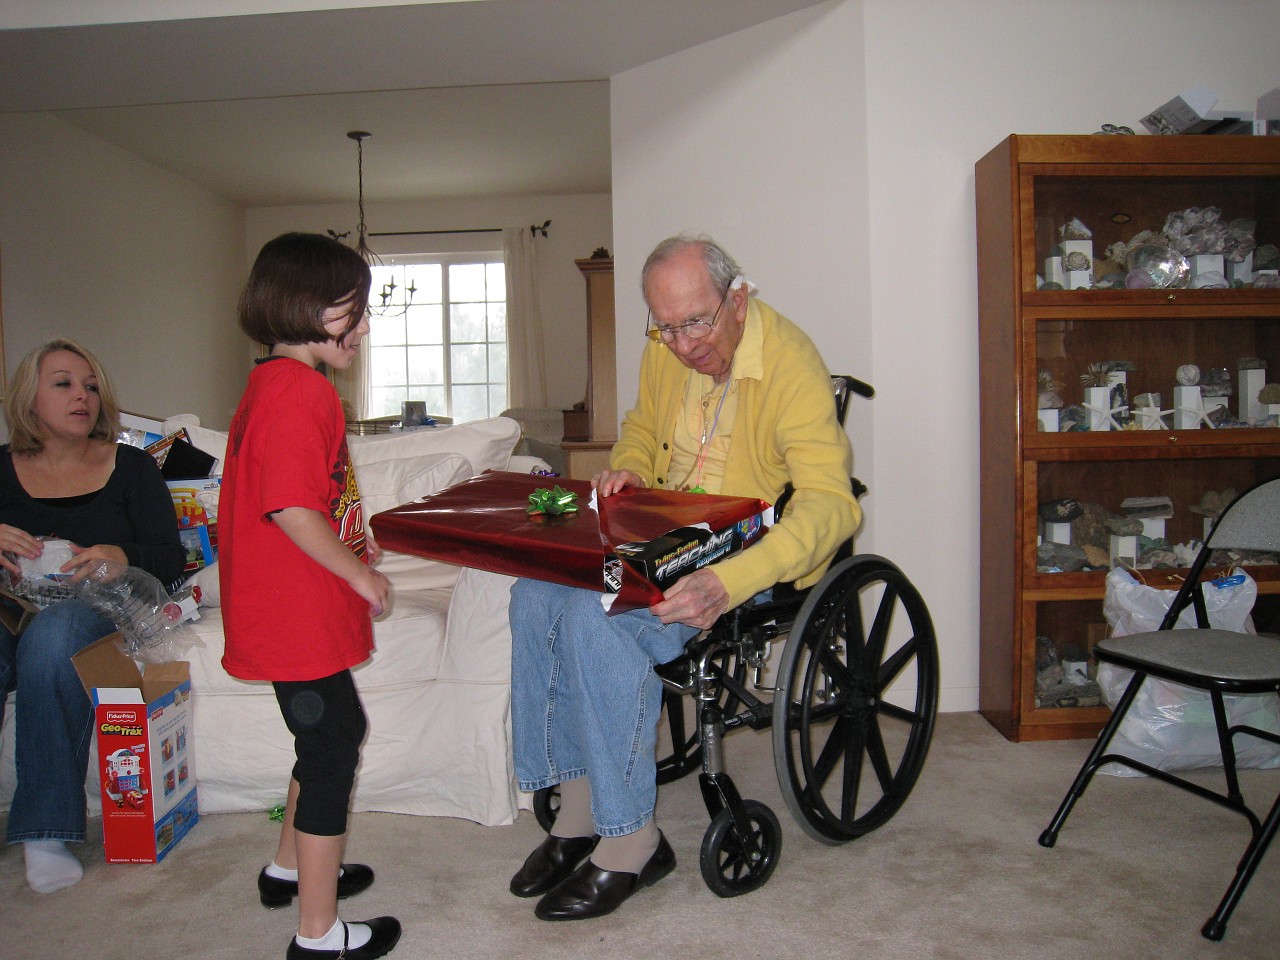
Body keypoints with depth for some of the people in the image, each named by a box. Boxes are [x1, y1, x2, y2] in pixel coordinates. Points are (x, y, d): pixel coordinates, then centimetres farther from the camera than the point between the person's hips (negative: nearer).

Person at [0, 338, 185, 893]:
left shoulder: (131, 467, 11)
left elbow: (170, 560, 3)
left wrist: (118, 557, -20)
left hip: (95, 608, -1)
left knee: (53, 638, -36)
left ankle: (45, 830, -29)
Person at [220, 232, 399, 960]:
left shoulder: (273, 385, 13)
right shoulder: (301, 390, -21)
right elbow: (292, 509, -26)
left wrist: (350, 545, 17)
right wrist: (362, 573, -16)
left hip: (292, 610, 11)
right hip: (300, 615, -11)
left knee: (331, 736, 24)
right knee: (333, 747, 1)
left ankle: (291, 868, 43)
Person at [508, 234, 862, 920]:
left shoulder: (790, 365, -20)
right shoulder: (665, 350, 3)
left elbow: (830, 503, -30)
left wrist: (726, 582, -43)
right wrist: (630, 468, -2)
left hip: (756, 554, -7)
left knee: (596, 619, -28)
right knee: (535, 595, -14)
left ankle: (631, 840, -12)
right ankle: (577, 810, -2)